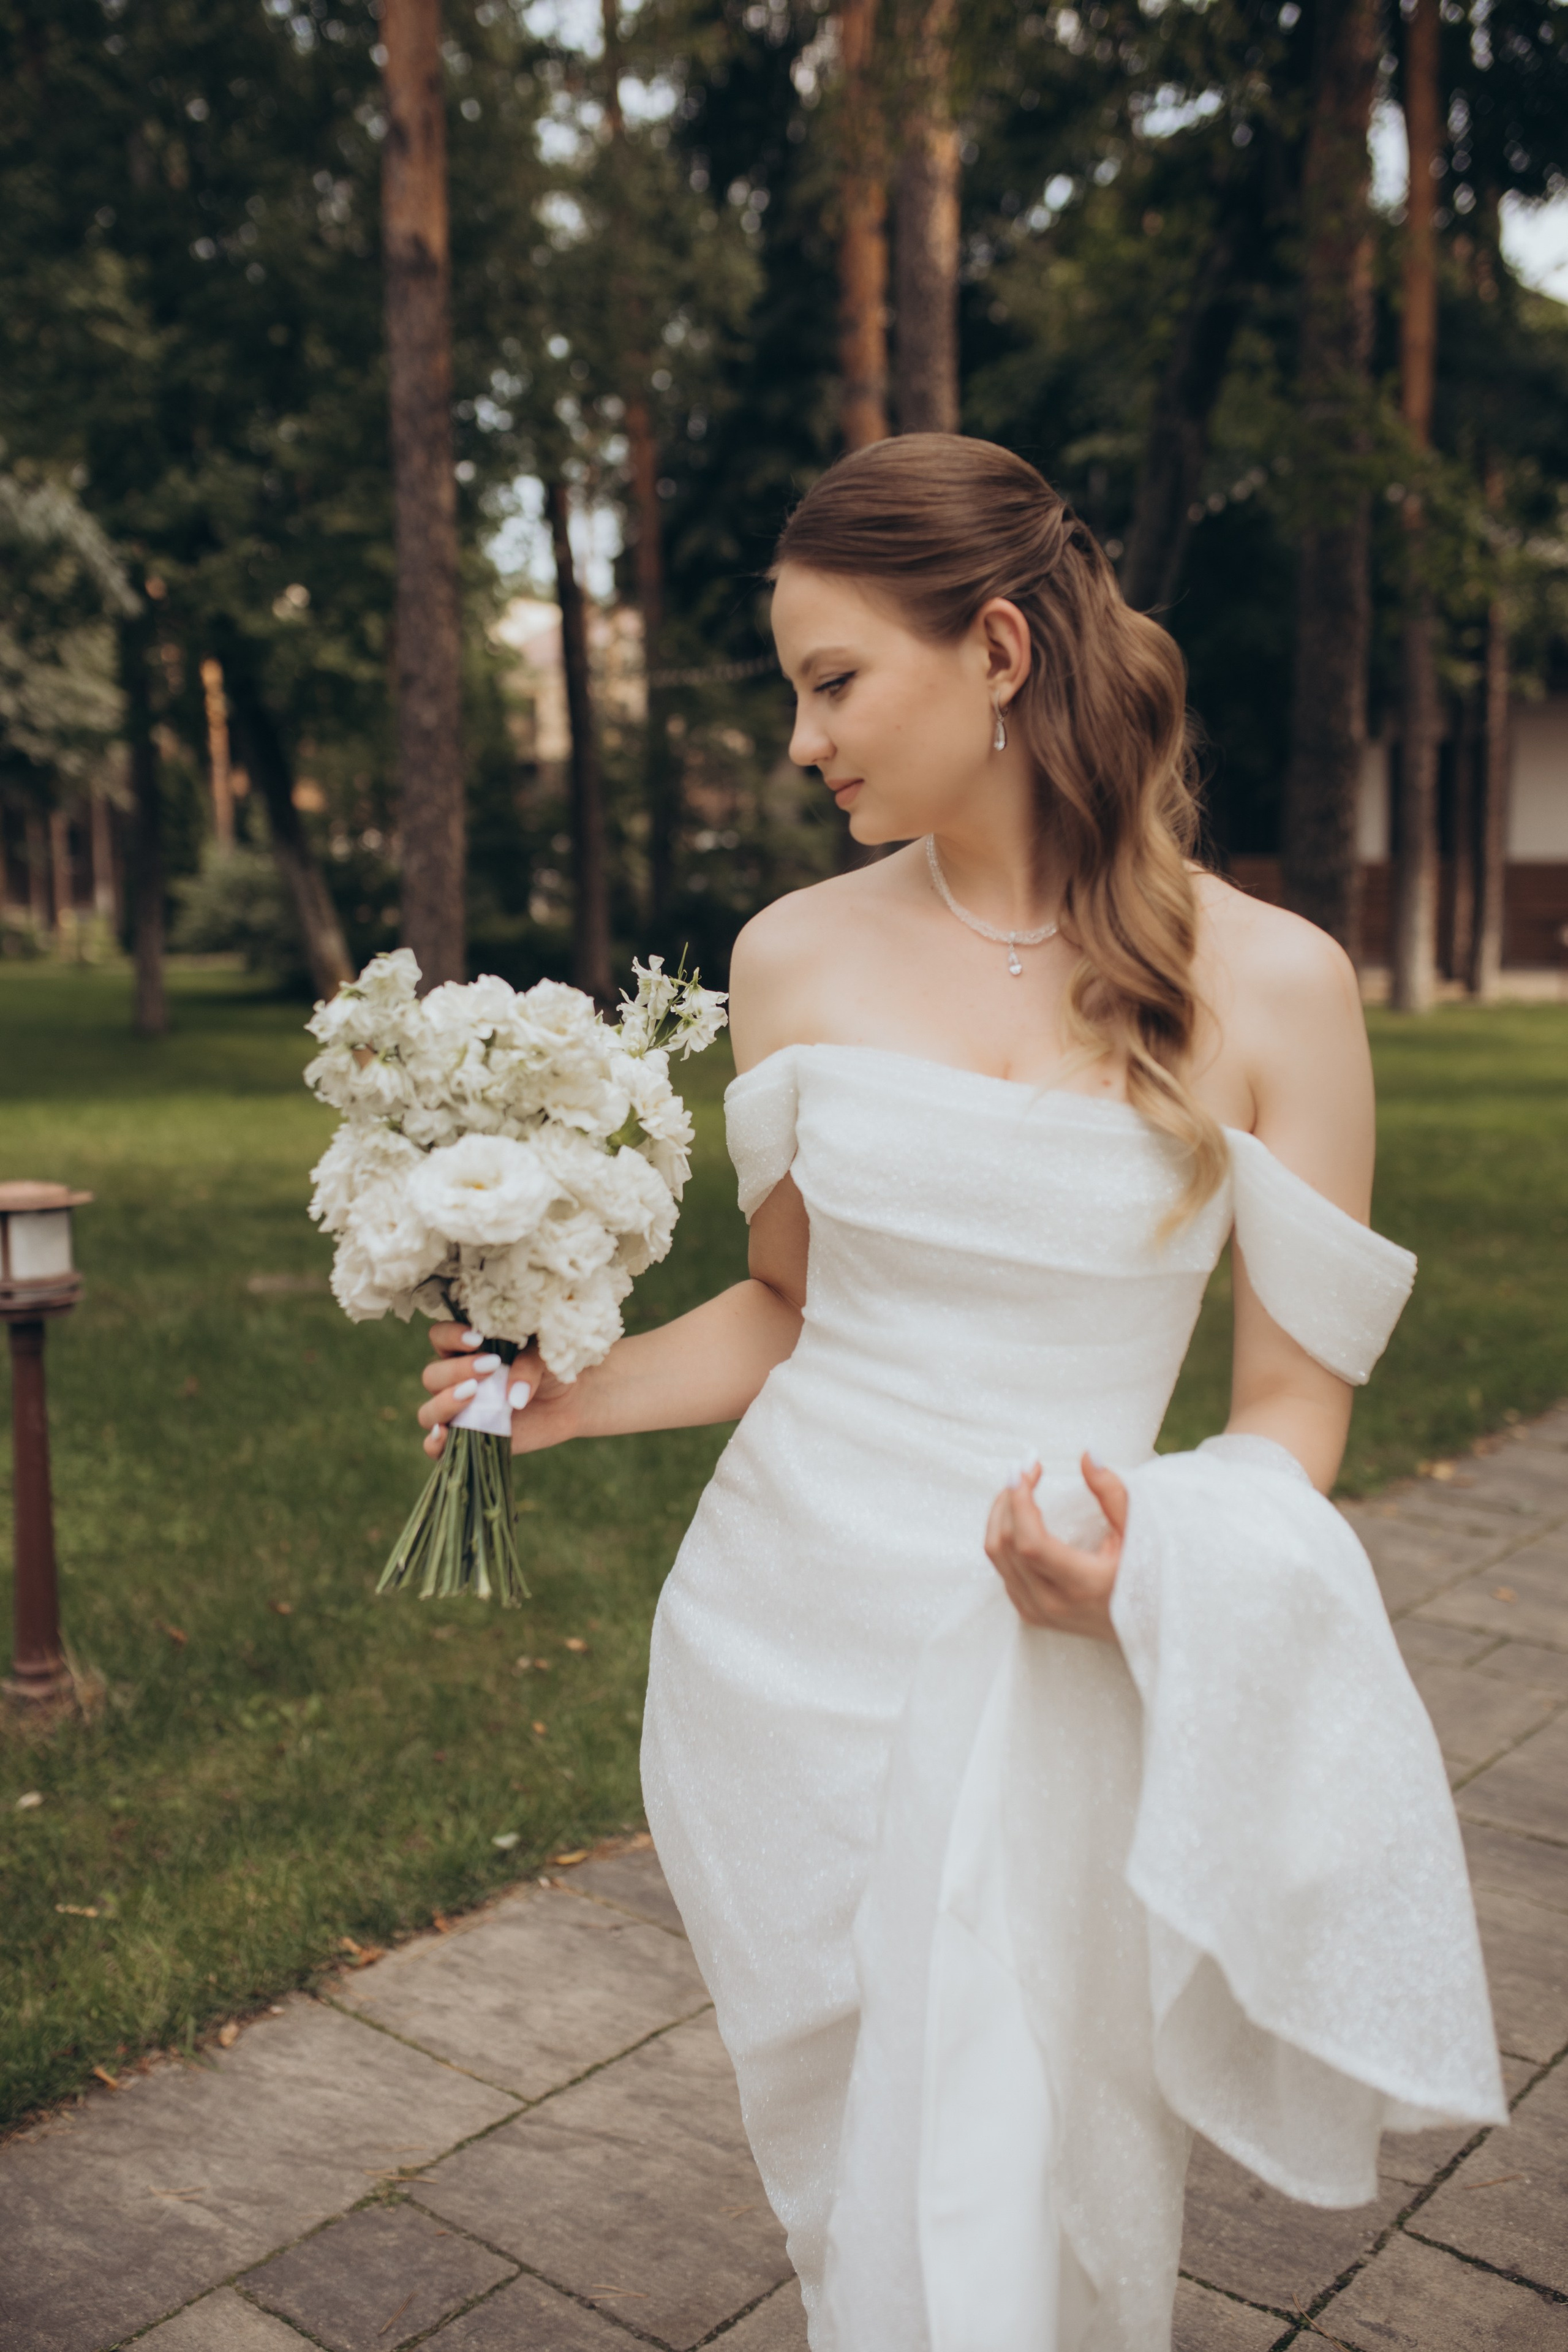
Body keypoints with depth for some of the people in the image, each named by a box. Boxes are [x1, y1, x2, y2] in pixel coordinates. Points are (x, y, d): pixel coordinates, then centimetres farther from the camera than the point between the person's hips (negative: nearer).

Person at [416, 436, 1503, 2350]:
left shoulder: (1268, 983, -8)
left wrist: (1150, 1564, -21)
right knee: (842, 2193, 19)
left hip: (1047, 1679, -2)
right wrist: (580, 1395, -3)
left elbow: (1294, 1398, -3)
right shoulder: (796, 955, 0)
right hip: (777, 1636, 3)